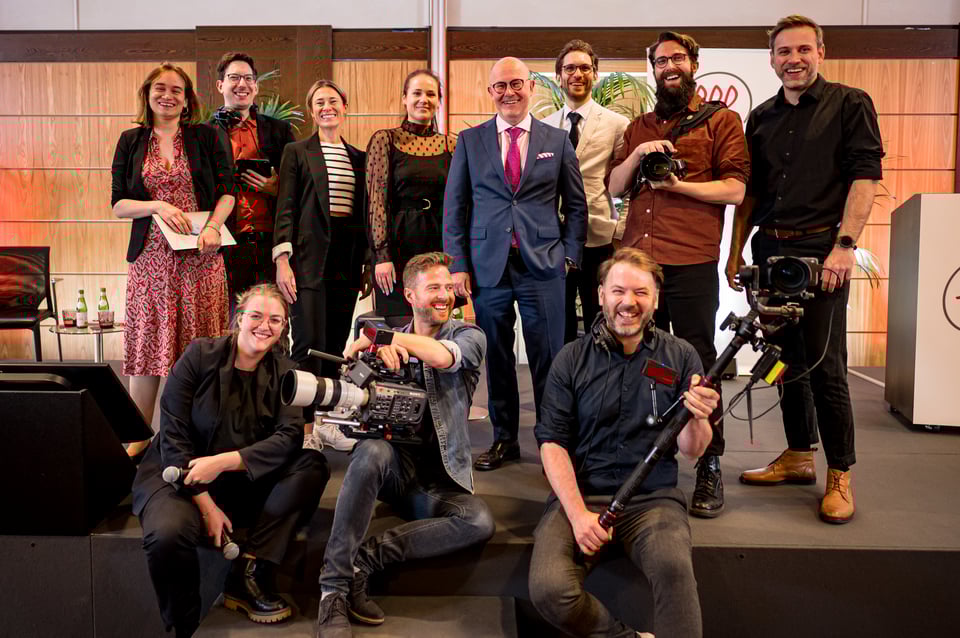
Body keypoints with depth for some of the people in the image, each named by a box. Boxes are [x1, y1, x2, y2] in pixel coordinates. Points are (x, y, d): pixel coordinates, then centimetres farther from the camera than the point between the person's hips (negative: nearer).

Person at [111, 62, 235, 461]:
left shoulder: (207, 138, 7)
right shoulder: (131, 141, 12)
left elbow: (227, 193, 3)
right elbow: (118, 204, 8)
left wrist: (213, 226, -14)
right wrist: (157, 206, -9)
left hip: (200, 256, -1)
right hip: (152, 255, 1)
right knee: (147, 342, 2)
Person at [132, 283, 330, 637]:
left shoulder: (285, 371, 1)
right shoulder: (200, 354, -6)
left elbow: (290, 436, -14)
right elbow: (173, 434, -11)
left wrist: (223, 461, -27)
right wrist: (206, 504, -18)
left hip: (246, 483, 3)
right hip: (178, 475, -3)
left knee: (312, 465, -18)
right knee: (168, 533, -34)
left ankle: (248, 575, -18)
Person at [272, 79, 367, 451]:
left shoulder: (358, 158, 17)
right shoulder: (297, 152, 6)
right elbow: (285, 209, 0)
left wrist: (366, 265, 12)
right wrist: (282, 261, -10)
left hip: (347, 262, 4)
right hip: (310, 260, -4)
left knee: (336, 347, 8)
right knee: (309, 345, -7)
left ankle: (329, 424, 18)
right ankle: (304, 431, 0)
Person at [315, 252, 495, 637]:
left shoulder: (469, 336, 5)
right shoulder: (391, 341, 13)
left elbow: (442, 356, -19)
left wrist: (375, 335, -16)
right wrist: (380, 349, -21)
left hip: (441, 480, -1)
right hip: (394, 465, 1)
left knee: (479, 522, -29)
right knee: (372, 450, -34)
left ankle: (365, 557, -23)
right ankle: (334, 588, -30)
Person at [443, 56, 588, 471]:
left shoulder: (557, 141, 9)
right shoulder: (470, 141, 8)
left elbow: (575, 205, 11)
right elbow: (454, 207, 6)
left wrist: (569, 255, 1)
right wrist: (457, 264, -1)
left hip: (543, 265, 0)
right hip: (488, 265, 1)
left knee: (548, 359, 1)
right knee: (496, 358, 7)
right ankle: (504, 439, 21)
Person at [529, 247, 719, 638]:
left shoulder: (681, 356, 4)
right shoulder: (571, 359, 3)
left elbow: (692, 451, 2)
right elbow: (552, 443, 0)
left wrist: (697, 418, -22)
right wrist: (578, 514, -14)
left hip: (653, 498, 0)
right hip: (580, 493, 1)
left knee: (674, 568, -33)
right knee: (549, 590, -24)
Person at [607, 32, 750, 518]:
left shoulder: (721, 119, 7)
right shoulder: (640, 128, 21)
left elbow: (736, 189, -2)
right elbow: (615, 186, 14)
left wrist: (679, 185, -13)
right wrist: (638, 155, -3)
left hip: (691, 262, -4)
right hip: (638, 259, 4)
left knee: (697, 364, -1)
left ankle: (710, 468, 9)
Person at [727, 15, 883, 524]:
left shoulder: (850, 104, 2)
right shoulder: (761, 117, 15)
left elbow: (865, 176, -6)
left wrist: (844, 244, -16)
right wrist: (735, 250, 10)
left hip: (822, 250, -5)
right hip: (770, 251, 5)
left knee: (825, 364, -6)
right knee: (786, 358, 10)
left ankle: (840, 474, 6)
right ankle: (798, 456, 23)